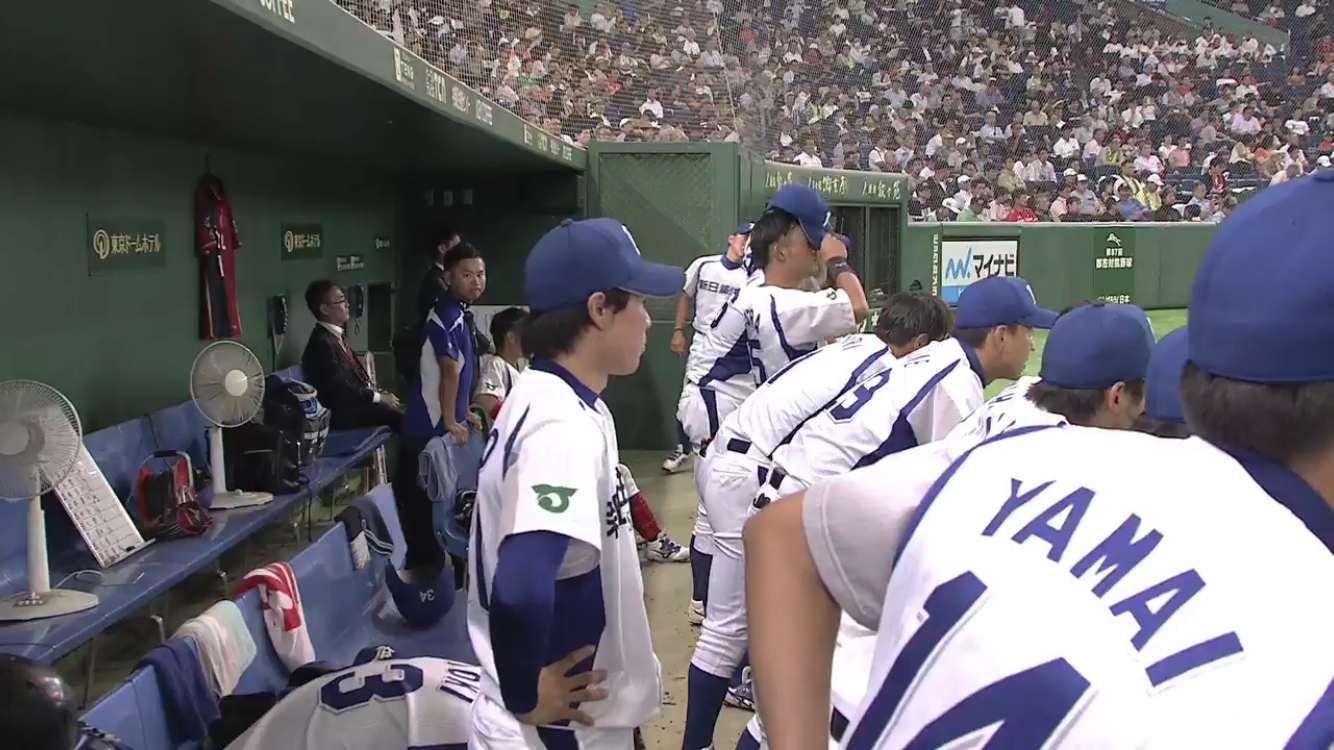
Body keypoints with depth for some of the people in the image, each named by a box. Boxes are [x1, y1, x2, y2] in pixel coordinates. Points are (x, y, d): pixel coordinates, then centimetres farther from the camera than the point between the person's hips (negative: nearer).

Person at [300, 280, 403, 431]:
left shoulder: (336, 336, 13)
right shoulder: (321, 343, -17)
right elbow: (341, 389, -20)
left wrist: (377, 391, 3)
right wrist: (379, 397, -14)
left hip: (355, 400, 10)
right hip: (342, 412, -10)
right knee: (400, 416, -21)